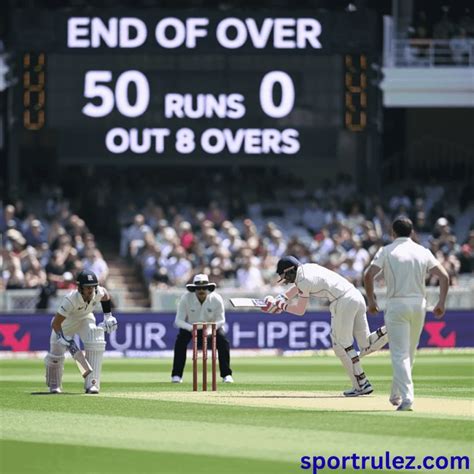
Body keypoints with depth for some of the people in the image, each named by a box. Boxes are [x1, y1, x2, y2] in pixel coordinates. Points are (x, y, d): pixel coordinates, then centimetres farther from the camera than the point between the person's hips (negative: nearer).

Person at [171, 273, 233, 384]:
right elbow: (178, 320, -24)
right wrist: (191, 328, -44)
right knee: (180, 340, -26)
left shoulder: (216, 299, -25)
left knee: (222, 340, -24)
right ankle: (176, 375, -15)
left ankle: (226, 375, -11)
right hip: (190, 326, 0)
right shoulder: (186, 299, -27)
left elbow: (221, 320, -16)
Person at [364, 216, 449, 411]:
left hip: (396, 305, -3)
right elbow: (444, 276, 1)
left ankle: (407, 397, -19)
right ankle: (396, 395, 25)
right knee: (409, 352, 17)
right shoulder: (423, 252, 7)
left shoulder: (386, 251, -1)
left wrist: (371, 300, 1)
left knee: (399, 353, -5)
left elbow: (368, 275, -11)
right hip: (419, 304, 3)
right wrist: (441, 303, 5)